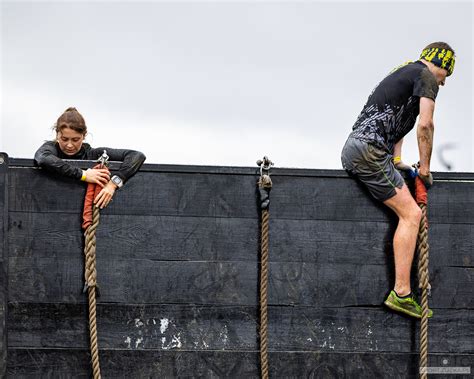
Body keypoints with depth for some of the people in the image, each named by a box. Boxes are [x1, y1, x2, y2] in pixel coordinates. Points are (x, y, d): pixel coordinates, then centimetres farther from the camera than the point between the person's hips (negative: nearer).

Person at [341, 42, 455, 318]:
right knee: (411, 213, -13)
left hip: (352, 148, 10)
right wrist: (425, 167, -1)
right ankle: (401, 293, -20)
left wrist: (396, 160, 20)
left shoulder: (404, 72, 29)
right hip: (369, 149, -10)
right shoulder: (427, 76, -1)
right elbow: (425, 124, -10)